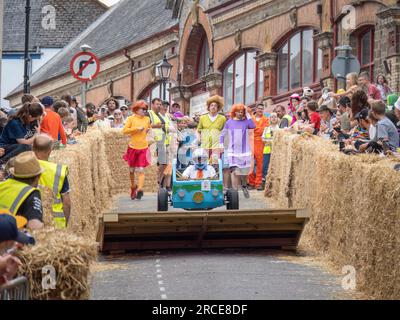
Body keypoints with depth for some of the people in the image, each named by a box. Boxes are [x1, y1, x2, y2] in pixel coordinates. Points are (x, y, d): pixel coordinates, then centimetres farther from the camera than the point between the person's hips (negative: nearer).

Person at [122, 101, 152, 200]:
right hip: (133, 147, 0)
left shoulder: (147, 119, 9)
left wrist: (148, 130, 10)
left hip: (143, 148, 1)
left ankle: (140, 189, -18)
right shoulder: (131, 119, -1)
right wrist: (137, 129, -16)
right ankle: (133, 186, 32)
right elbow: (124, 130, -10)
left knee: (141, 170, -11)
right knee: (132, 169, 13)